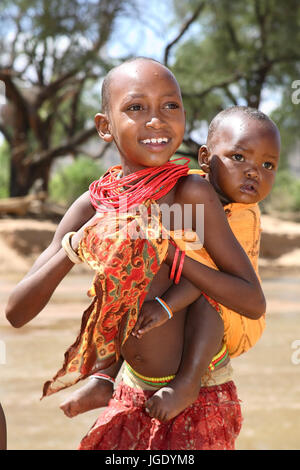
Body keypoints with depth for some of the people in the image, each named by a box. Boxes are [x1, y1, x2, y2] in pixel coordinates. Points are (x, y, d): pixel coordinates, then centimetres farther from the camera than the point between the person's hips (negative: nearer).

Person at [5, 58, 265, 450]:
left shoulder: (192, 193, -16)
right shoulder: (91, 208, -5)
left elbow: (254, 302, -17)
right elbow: (16, 313, -6)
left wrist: (167, 251, -26)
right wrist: (75, 247, -21)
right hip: (133, 396, 4)